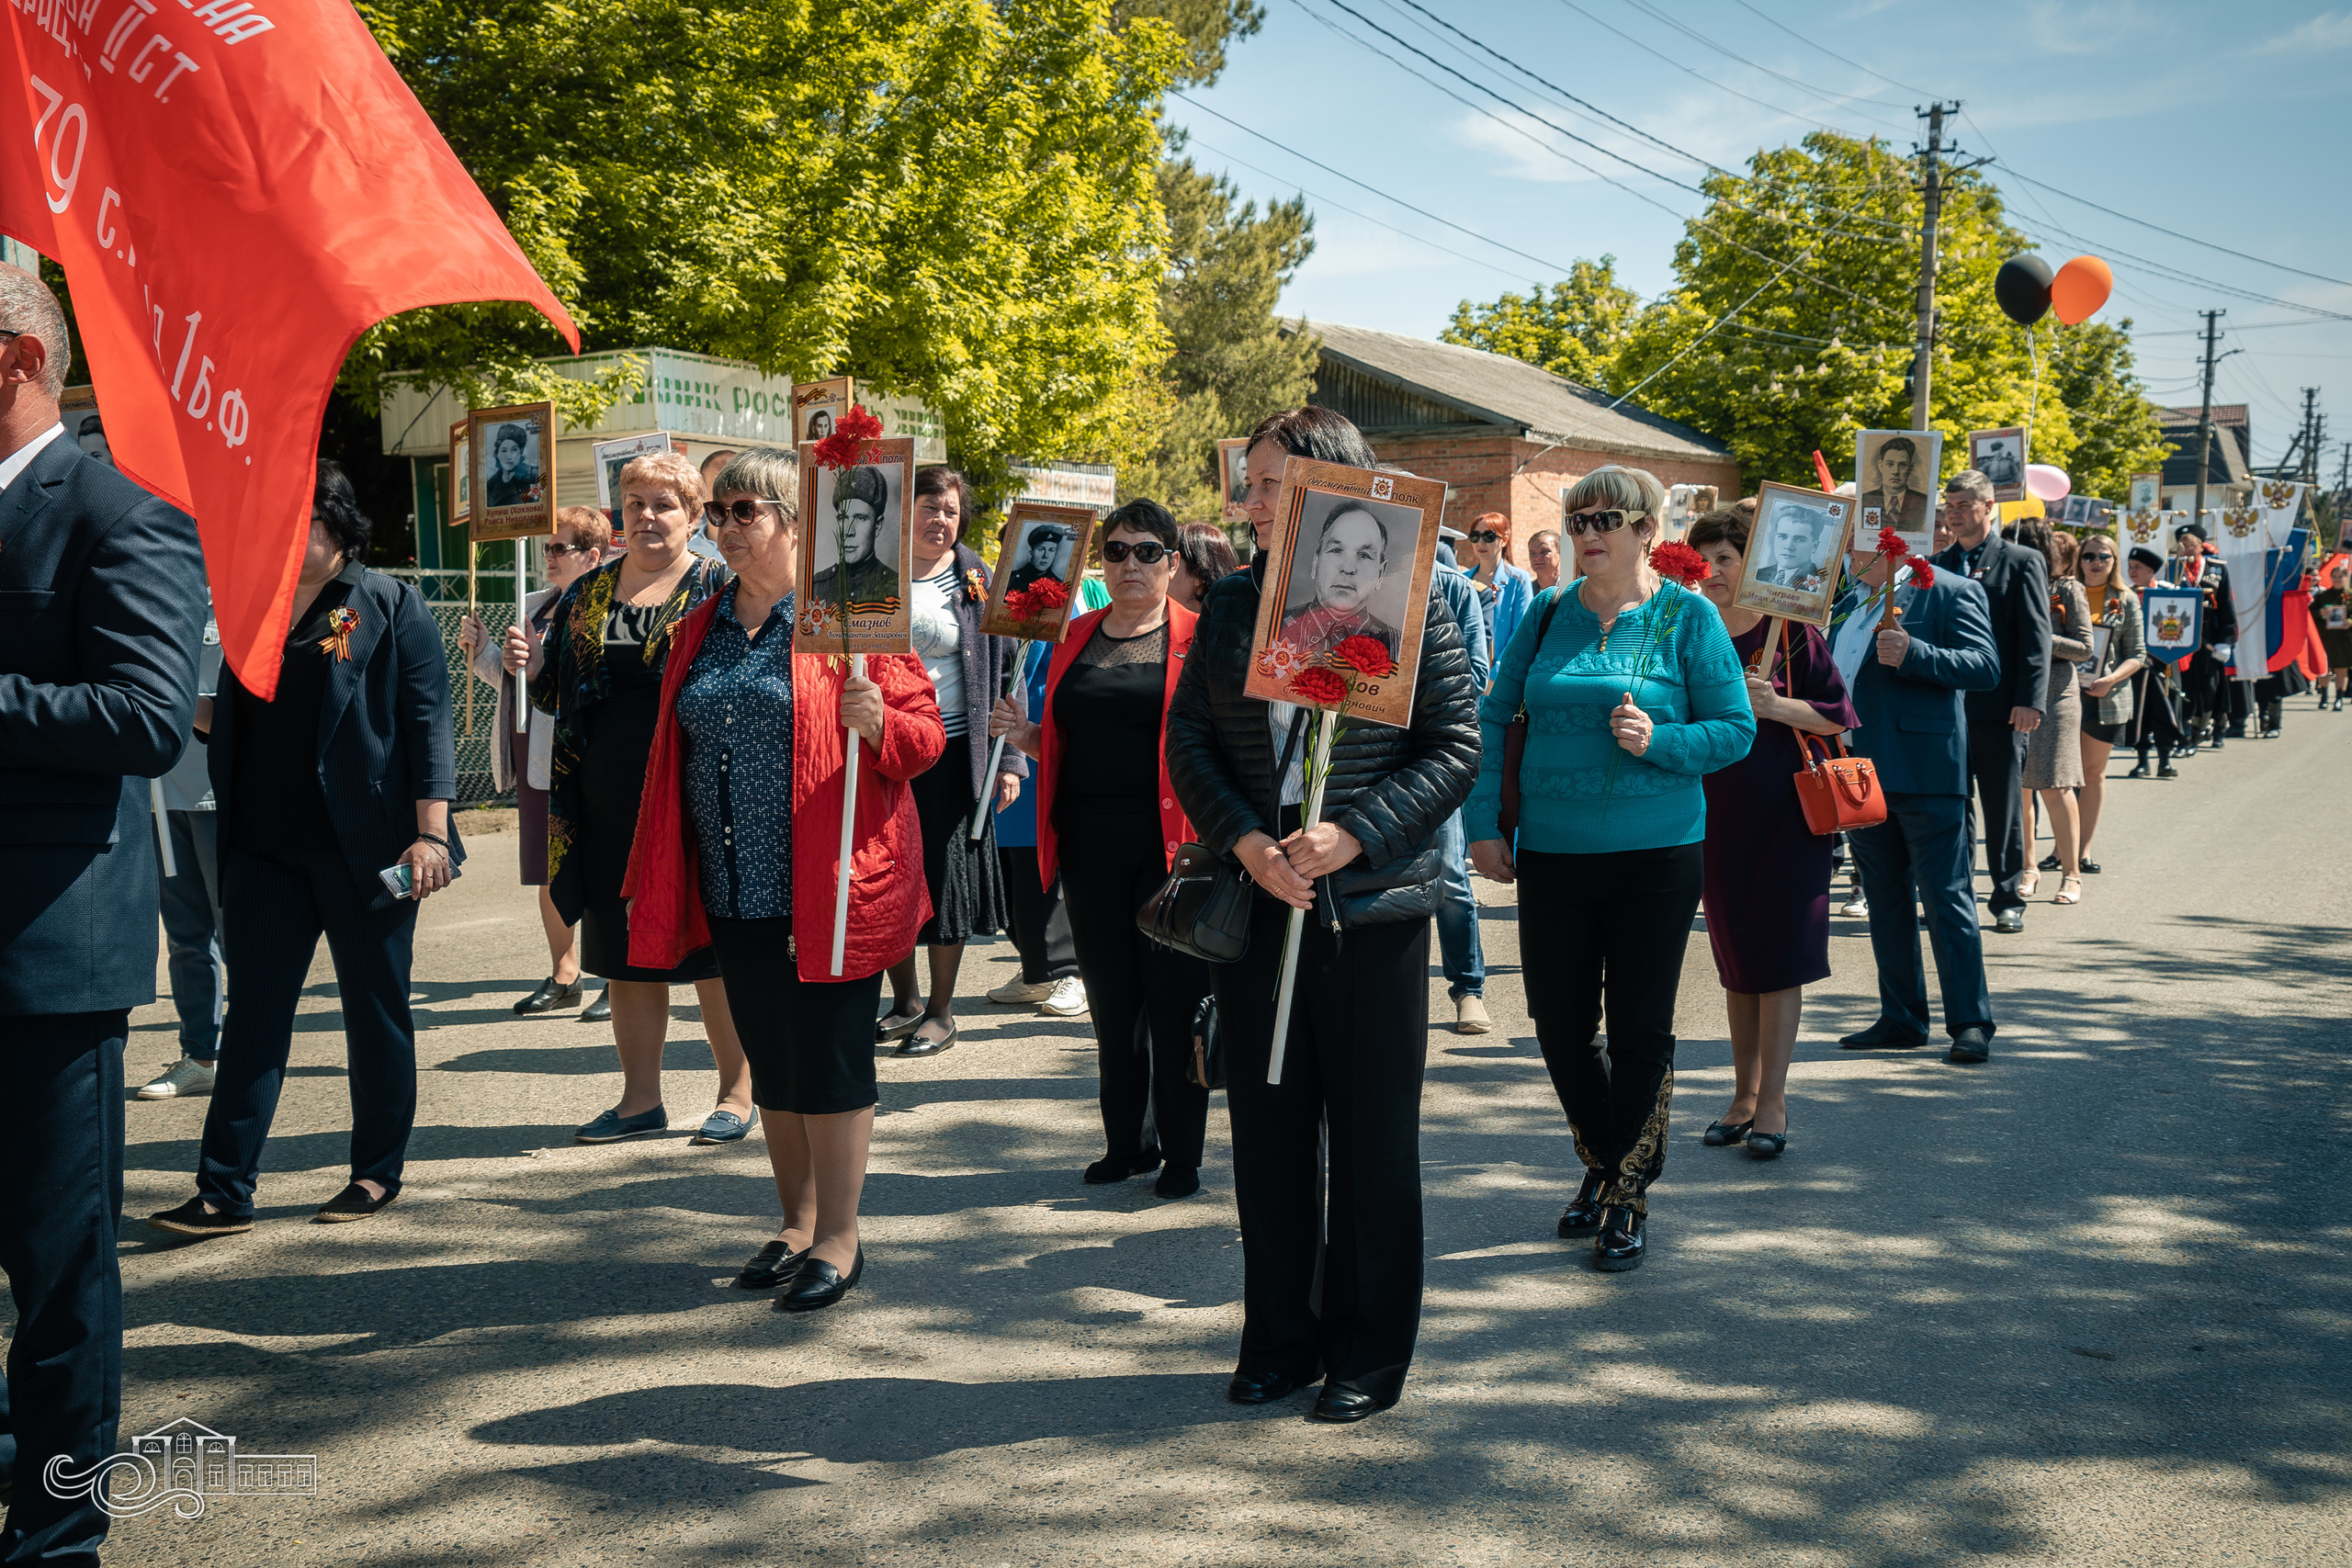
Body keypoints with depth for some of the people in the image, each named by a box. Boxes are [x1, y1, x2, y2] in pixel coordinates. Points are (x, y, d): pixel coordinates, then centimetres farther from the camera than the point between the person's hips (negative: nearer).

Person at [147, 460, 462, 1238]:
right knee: (255, 1012, 3)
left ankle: (377, 1173, 19)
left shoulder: (388, 605, -2)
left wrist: (431, 830, -16)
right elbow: (241, 722, 20)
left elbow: (427, 720, -8)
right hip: (265, 848, 5)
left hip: (364, 848, -4)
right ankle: (225, 1190, 5)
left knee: (376, 1008, 6)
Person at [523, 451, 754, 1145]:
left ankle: (737, 1092, 15)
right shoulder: (588, 593, 13)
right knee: (625, 953, 10)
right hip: (609, 805, 5)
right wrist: (533, 664, -3)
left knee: (712, 949, 2)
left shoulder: (719, 589, -1)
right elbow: (557, 690, 17)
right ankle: (641, 1097, 21)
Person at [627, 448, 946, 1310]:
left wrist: (874, 721, -29)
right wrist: (663, 882, 15)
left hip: (826, 885, -6)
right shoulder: (701, 630, 13)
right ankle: (797, 1224, 27)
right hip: (734, 891, 6)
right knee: (771, 1066, 14)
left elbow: (926, 735, -6)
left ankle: (839, 1239, 12)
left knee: (828, 1062, 0)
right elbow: (676, 752, 19)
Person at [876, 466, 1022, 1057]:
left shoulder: (977, 581, 2)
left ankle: (941, 1013, 16)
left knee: (945, 875, 3)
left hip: (951, 750, -2)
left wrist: (1008, 758, -4)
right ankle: (905, 1001, 26)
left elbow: (1006, 667, 2)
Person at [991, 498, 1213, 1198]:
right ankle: (1127, 1140, 25)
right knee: (1110, 995, 11)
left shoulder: (1198, 640, -2)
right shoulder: (1077, 637, 13)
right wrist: (1025, 735, 0)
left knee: (1174, 996, 0)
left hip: (1169, 840, -4)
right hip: (1090, 843, 5)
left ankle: (1182, 1152, 12)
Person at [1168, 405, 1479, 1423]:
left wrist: (1355, 834, -17)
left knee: (1373, 1133, 6)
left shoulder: (1405, 603, -4)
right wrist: (1245, 841, -10)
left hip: (1373, 904, -4)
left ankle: (1368, 1352, 19)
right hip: (1256, 900, 4)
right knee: (1267, 1126, 10)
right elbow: (1187, 738, 6)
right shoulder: (1231, 606, 8)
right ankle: (1279, 1338, 24)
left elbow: (1457, 746, -6)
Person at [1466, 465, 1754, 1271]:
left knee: (1639, 1030, 3)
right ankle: (1603, 1164, 33)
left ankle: (1630, 1196, 19)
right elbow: (1494, 716, 8)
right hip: (1551, 855, 3)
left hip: (1656, 856, -3)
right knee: (1558, 1023, 8)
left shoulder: (1688, 617, -4)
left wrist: (1658, 740, -21)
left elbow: (1736, 729, -4)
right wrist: (1484, 822, 1)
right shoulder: (1548, 614, 6)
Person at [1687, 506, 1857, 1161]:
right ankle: (1744, 1094, 18)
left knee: (1779, 956, -4)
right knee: (1735, 957, 9)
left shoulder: (1790, 631, -5)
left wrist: (1778, 706, -20)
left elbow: (1836, 716, -6)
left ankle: (1772, 1102, -1)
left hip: (1783, 812, -4)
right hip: (1717, 813, 4)